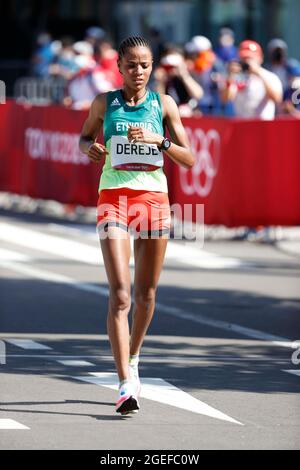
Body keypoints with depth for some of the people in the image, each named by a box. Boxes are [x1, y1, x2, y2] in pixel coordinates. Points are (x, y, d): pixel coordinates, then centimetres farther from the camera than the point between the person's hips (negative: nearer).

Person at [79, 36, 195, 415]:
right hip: (114, 198, -2)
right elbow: (85, 136, 21)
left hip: (154, 197, 2)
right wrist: (90, 148, -1)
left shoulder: (164, 104, 4)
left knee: (146, 294, 11)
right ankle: (126, 384, -20)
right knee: (120, 295, -14)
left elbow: (188, 159, 2)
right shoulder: (104, 103, 4)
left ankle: (133, 358, 39)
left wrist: (157, 140, -14)